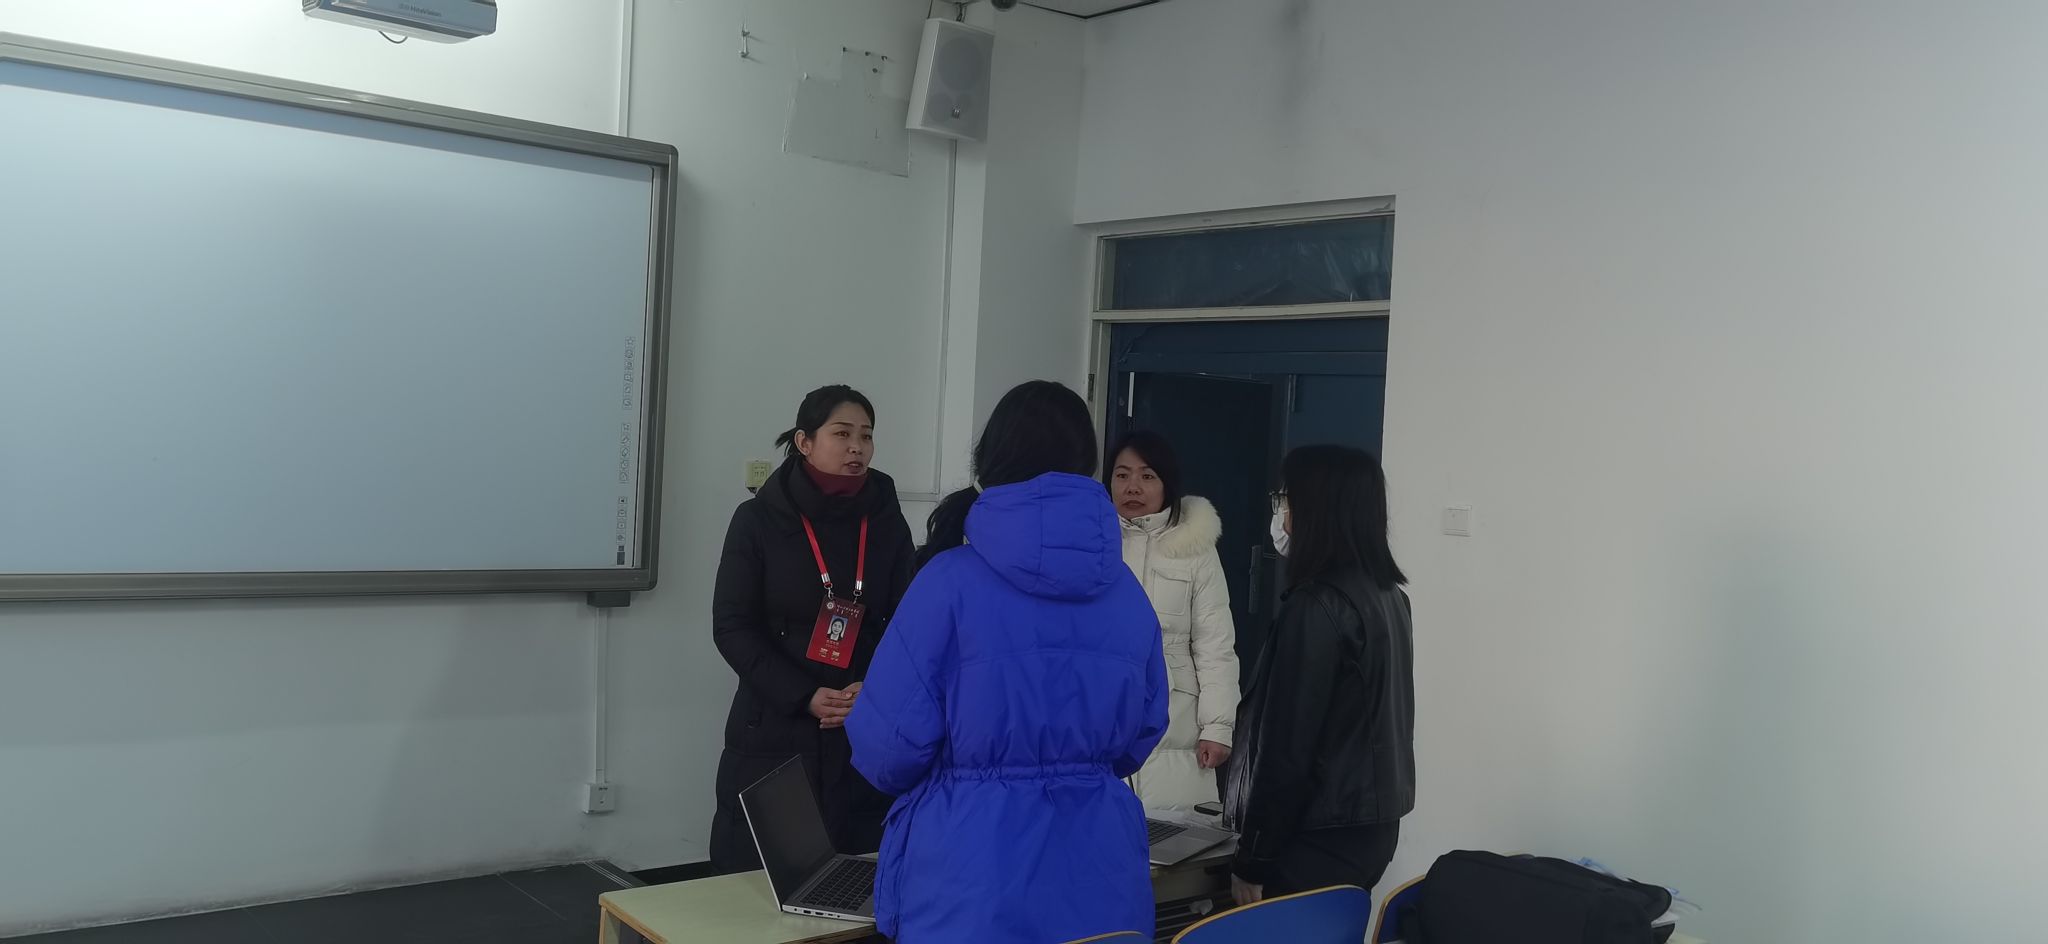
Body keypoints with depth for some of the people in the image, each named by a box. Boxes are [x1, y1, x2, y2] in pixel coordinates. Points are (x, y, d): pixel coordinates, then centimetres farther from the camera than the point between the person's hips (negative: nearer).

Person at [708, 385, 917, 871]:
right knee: (757, 874, 2)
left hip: (863, 734, 2)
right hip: (772, 730, -2)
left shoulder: (888, 524, 5)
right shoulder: (758, 520, -2)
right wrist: (804, 697, -14)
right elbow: (733, 628, -4)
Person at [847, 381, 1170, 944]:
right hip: (1097, 878, 4)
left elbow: (892, 740, -12)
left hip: (974, 881, -4)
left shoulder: (953, 579, -13)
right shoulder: (1127, 591, 0)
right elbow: (1141, 734, 10)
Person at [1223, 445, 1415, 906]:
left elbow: (1288, 744, -19)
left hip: (1319, 839, -9)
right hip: (1374, 825, 9)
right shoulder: (1388, 595, 8)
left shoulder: (1317, 606, -19)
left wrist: (1254, 860, -12)